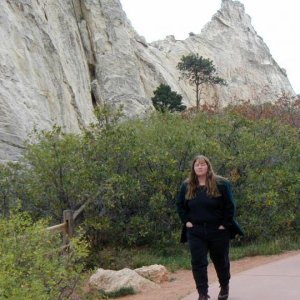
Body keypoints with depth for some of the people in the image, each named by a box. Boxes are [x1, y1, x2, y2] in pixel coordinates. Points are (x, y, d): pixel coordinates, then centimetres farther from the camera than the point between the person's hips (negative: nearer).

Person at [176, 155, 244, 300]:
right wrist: (186, 221, 0)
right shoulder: (187, 186, 2)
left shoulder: (221, 184, -7)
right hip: (195, 231, 2)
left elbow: (230, 206, -6)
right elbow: (180, 205, 11)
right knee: (198, 262, -6)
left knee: (221, 261, 14)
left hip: (218, 230, -2)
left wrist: (225, 224, -10)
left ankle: (224, 287, 37)